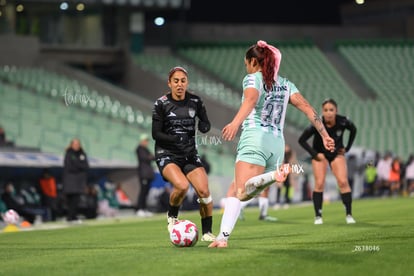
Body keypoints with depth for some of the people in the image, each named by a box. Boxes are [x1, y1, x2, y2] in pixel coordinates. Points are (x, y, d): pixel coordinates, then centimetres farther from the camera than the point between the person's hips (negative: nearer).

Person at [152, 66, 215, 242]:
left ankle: (207, 232, 4)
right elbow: (156, 134, -8)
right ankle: (172, 216, 1)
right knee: (182, 185, -29)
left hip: (189, 154, 3)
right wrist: (175, 138, -26)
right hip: (166, 155, -3)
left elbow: (206, 124, 13)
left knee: (204, 190, -14)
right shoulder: (161, 104, -7)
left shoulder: (195, 101, 2)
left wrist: (204, 126, -12)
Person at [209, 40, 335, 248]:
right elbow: (307, 108, 11)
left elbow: (251, 100, -19)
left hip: (255, 139, -7)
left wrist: (235, 122, -37)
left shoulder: (253, 78, 5)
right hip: (277, 143, 7)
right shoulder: (286, 84, 22)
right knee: (235, 188, 14)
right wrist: (325, 135, 8)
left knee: (241, 192, -20)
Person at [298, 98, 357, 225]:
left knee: (343, 182, -12)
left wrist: (347, 148, -1)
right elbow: (301, 140, -16)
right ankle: (318, 216, -3)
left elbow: (353, 130, 2)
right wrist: (315, 154, -19)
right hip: (320, 155, -1)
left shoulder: (342, 122, -23)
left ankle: (349, 215, -6)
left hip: (337, 154, 2)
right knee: (319, 184, -12)